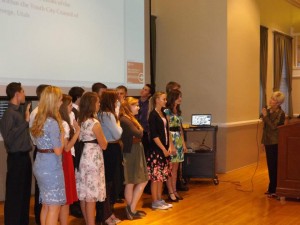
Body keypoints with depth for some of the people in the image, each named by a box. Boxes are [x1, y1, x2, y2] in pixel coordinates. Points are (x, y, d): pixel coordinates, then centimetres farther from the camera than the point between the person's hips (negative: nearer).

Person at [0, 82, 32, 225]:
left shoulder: (18, 112, 10)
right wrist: (26, 121, -22)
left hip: (24, 157, 9)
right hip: (16, 158, -9)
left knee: (25, 193, 18)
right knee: (15, 194, -1)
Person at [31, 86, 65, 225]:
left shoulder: (38, 119, 8)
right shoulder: (53, 122, -18)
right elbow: (58, 151, -17)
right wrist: (62, 131, -6)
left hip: (40, 165, 9)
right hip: (51, 167, -9)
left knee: (46, 205, 17)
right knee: (54, 206, 0)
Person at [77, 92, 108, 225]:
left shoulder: (80, 121, 6)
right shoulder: (95, 123, -17)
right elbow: (103, 145, -10)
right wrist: (102, 135, 5)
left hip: (84, 157, 8)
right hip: (93, 159, -8)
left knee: (84, 194, 14)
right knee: (91, 195, -2)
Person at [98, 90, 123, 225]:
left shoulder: (100, 114, 11)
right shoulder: (108, 115, -17)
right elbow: (117, 134, -17)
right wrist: (118, 124, -1)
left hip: (105, 149, 9)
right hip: (111, 151, -9)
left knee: (106, 182, 15)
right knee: (109, 182, 0)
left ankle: (107, 213, 24)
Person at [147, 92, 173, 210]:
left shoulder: (163, 114, 13)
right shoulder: (153, 115, -11)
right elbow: (154, 135, -16)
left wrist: (169, 147, 5)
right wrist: (163, 149, -15)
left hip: (164, 149, 8)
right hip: (156, 149, -8)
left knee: (162, 176, 12)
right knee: (155, 176, -2)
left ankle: (159, 199, 20)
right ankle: (155, 202, 5)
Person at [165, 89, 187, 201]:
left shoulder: (178, 111, 15)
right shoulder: (167, 111, -9)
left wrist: (183, 143, 14)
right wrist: (171, 145, -18)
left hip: (178, 141, 8)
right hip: (170, 140, -8)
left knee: (175, 168, 11)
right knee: (169, 168, -2)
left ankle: (174, 191, 17)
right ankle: (171, 192, 3)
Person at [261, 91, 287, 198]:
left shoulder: (280, 113, -13)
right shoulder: (268, 110, 9)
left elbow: (273, 127, -20)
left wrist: (265, 116, -19)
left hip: (275, 142, -8)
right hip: (268, 141, 8)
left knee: (274, 166, -5)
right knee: (270, 165, 12)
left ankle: (273, 190, 0)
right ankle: (272, 188, 20)